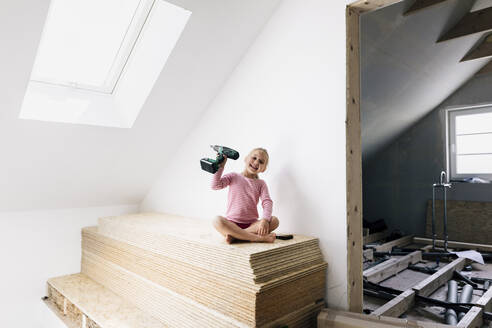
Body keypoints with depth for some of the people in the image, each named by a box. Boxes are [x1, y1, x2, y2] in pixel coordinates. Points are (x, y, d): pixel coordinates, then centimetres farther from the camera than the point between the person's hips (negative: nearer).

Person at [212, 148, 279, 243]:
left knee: (274, 220, -25)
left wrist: (265, 220, -24)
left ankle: (234, 235, -27)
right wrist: (220, 166, -12)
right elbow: (215, 185, -6)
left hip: (251, 224, 2)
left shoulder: (261, 184, 10)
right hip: (232, 223, -1)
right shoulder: (233, 177, 8)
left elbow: (267, 202, -6)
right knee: (217, 220, -33)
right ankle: (258, 237, -32)